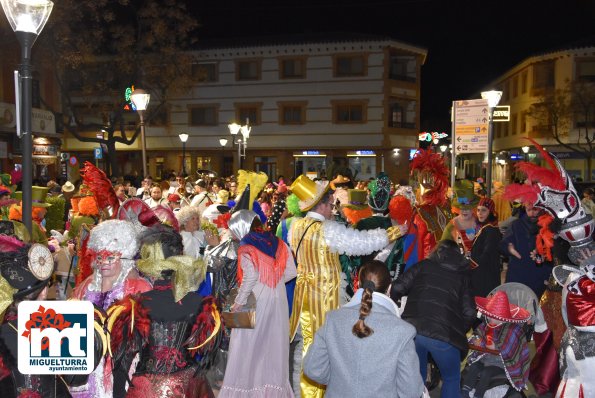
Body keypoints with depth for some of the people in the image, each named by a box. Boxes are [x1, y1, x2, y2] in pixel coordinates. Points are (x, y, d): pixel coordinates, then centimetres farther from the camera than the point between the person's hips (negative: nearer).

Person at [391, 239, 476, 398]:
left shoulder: (424, 265, 14)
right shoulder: (463, 275, 14)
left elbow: (397, 288, 6)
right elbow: (469, 313, 4)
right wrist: (458, 333, 21)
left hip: (412, 330, 2)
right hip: (443, 335, -1)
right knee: (452, 379, 23)